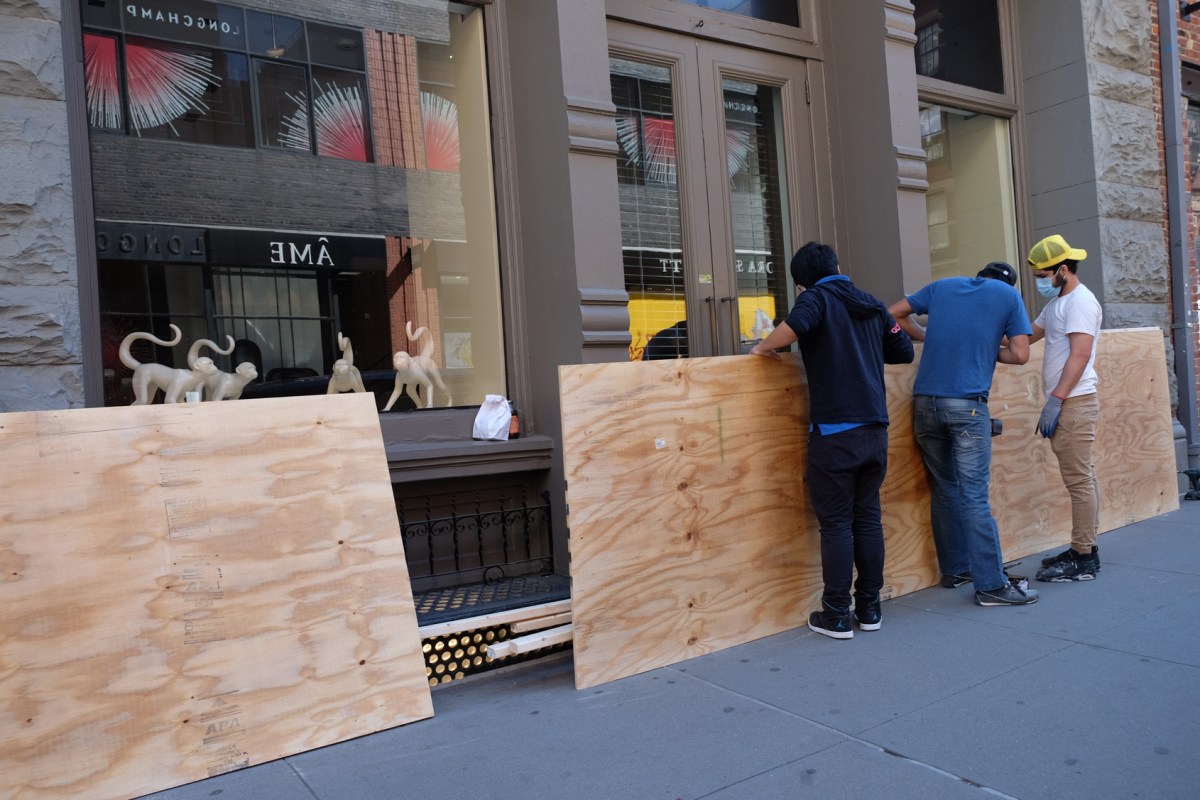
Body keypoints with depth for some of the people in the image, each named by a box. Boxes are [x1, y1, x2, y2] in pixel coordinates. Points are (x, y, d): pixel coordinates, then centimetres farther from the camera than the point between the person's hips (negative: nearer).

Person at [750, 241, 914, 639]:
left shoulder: (817, 297, -3)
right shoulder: (873, 306, 15)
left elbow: (793, 326, -25)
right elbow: (904, 351, 20)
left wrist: (763, 347, -7)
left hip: (834, 431, -6)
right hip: (875, 429, 6)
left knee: (836, 523, 1)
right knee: (868, 517, 13)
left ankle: (837, 616, 8)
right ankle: (869, 609, 21)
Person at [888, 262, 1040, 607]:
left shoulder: (942, 286, 18)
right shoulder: (1008, 295, 9)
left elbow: (894, 313, 21)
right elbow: (1020, 355, 1)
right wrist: (990, 350, 18)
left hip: (925, 401, 4)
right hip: (968, 404, -4)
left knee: (944, 488, 15)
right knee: (974, 496, -3)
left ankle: (954, 569, 24)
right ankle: (991, 584, 1)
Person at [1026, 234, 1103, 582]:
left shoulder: (1080, 301, -10)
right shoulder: (1057, 303, 19)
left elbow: (1080, 355, -18)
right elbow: (1028, 334, 24)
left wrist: (1055, 400, -22)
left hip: (1074, 402, -10)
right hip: (1065, 403, 10)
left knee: (1079, 479, -6)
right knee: (1081, 478, 12)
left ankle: (1083, 560, -2)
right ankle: (1084, 549, 18)